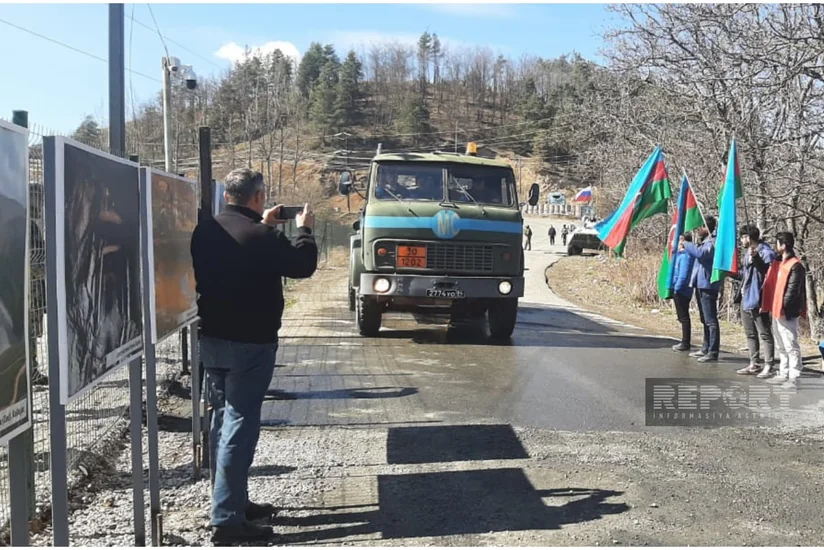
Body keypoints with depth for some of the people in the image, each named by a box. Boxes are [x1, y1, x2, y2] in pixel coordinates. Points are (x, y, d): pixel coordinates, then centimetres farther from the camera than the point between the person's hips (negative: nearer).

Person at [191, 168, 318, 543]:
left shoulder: (204, 231, 3)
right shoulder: (262, 236, -18)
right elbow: (303, 265, -5)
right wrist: (304, 229, 10)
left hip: (211, 340, 8)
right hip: (250, 344, -8)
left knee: (224, 420, 16)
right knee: (240, 426, -4)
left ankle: (235, 501, 28)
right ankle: (227, 519, -1)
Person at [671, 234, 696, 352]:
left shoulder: (685, 256, -17)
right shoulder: (681, 254, 12)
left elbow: (683, 275, -21)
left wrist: (677, 288, -17)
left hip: (681, 291, -10)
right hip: (680, 291, 10)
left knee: (684, 317, -3)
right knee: (683, 317, 14)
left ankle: (685, 343, 3)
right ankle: (685, 342, 21)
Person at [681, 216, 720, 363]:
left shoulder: (713, 242, -13)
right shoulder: (705, 242, 18)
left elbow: (700, 253, -30)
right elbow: (697, 253, 31)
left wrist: (685, 244, -18)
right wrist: (685, 246, 14)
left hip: (707, 285, -11)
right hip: (700, 284, 11)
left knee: (711, 320, -9)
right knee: (705, 320, 16)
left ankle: (713, 352, -9)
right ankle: (705, 348, 24)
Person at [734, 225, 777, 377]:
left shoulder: (766, 252, -13)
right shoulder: (747, 252, 13)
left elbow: (770, 273, -24)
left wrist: (757, 260, -30)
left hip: (758, 300, -10)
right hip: (746, 300, 10)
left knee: (765, 334, -2)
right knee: (750, 334, 15)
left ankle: (768, 366, 2)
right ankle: (754, 364, 24)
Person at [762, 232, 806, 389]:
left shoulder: (795, 265, -14)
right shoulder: (779, 263, 14)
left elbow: (792, 290, -19)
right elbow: (772, 285, 19)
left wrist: (783, 306, -21)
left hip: (787, 313, -10)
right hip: (776, 311, 10)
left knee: (791, 346, -4)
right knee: (781, 346, 16)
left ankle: (794, 378, 0)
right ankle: (783, 374, 25)